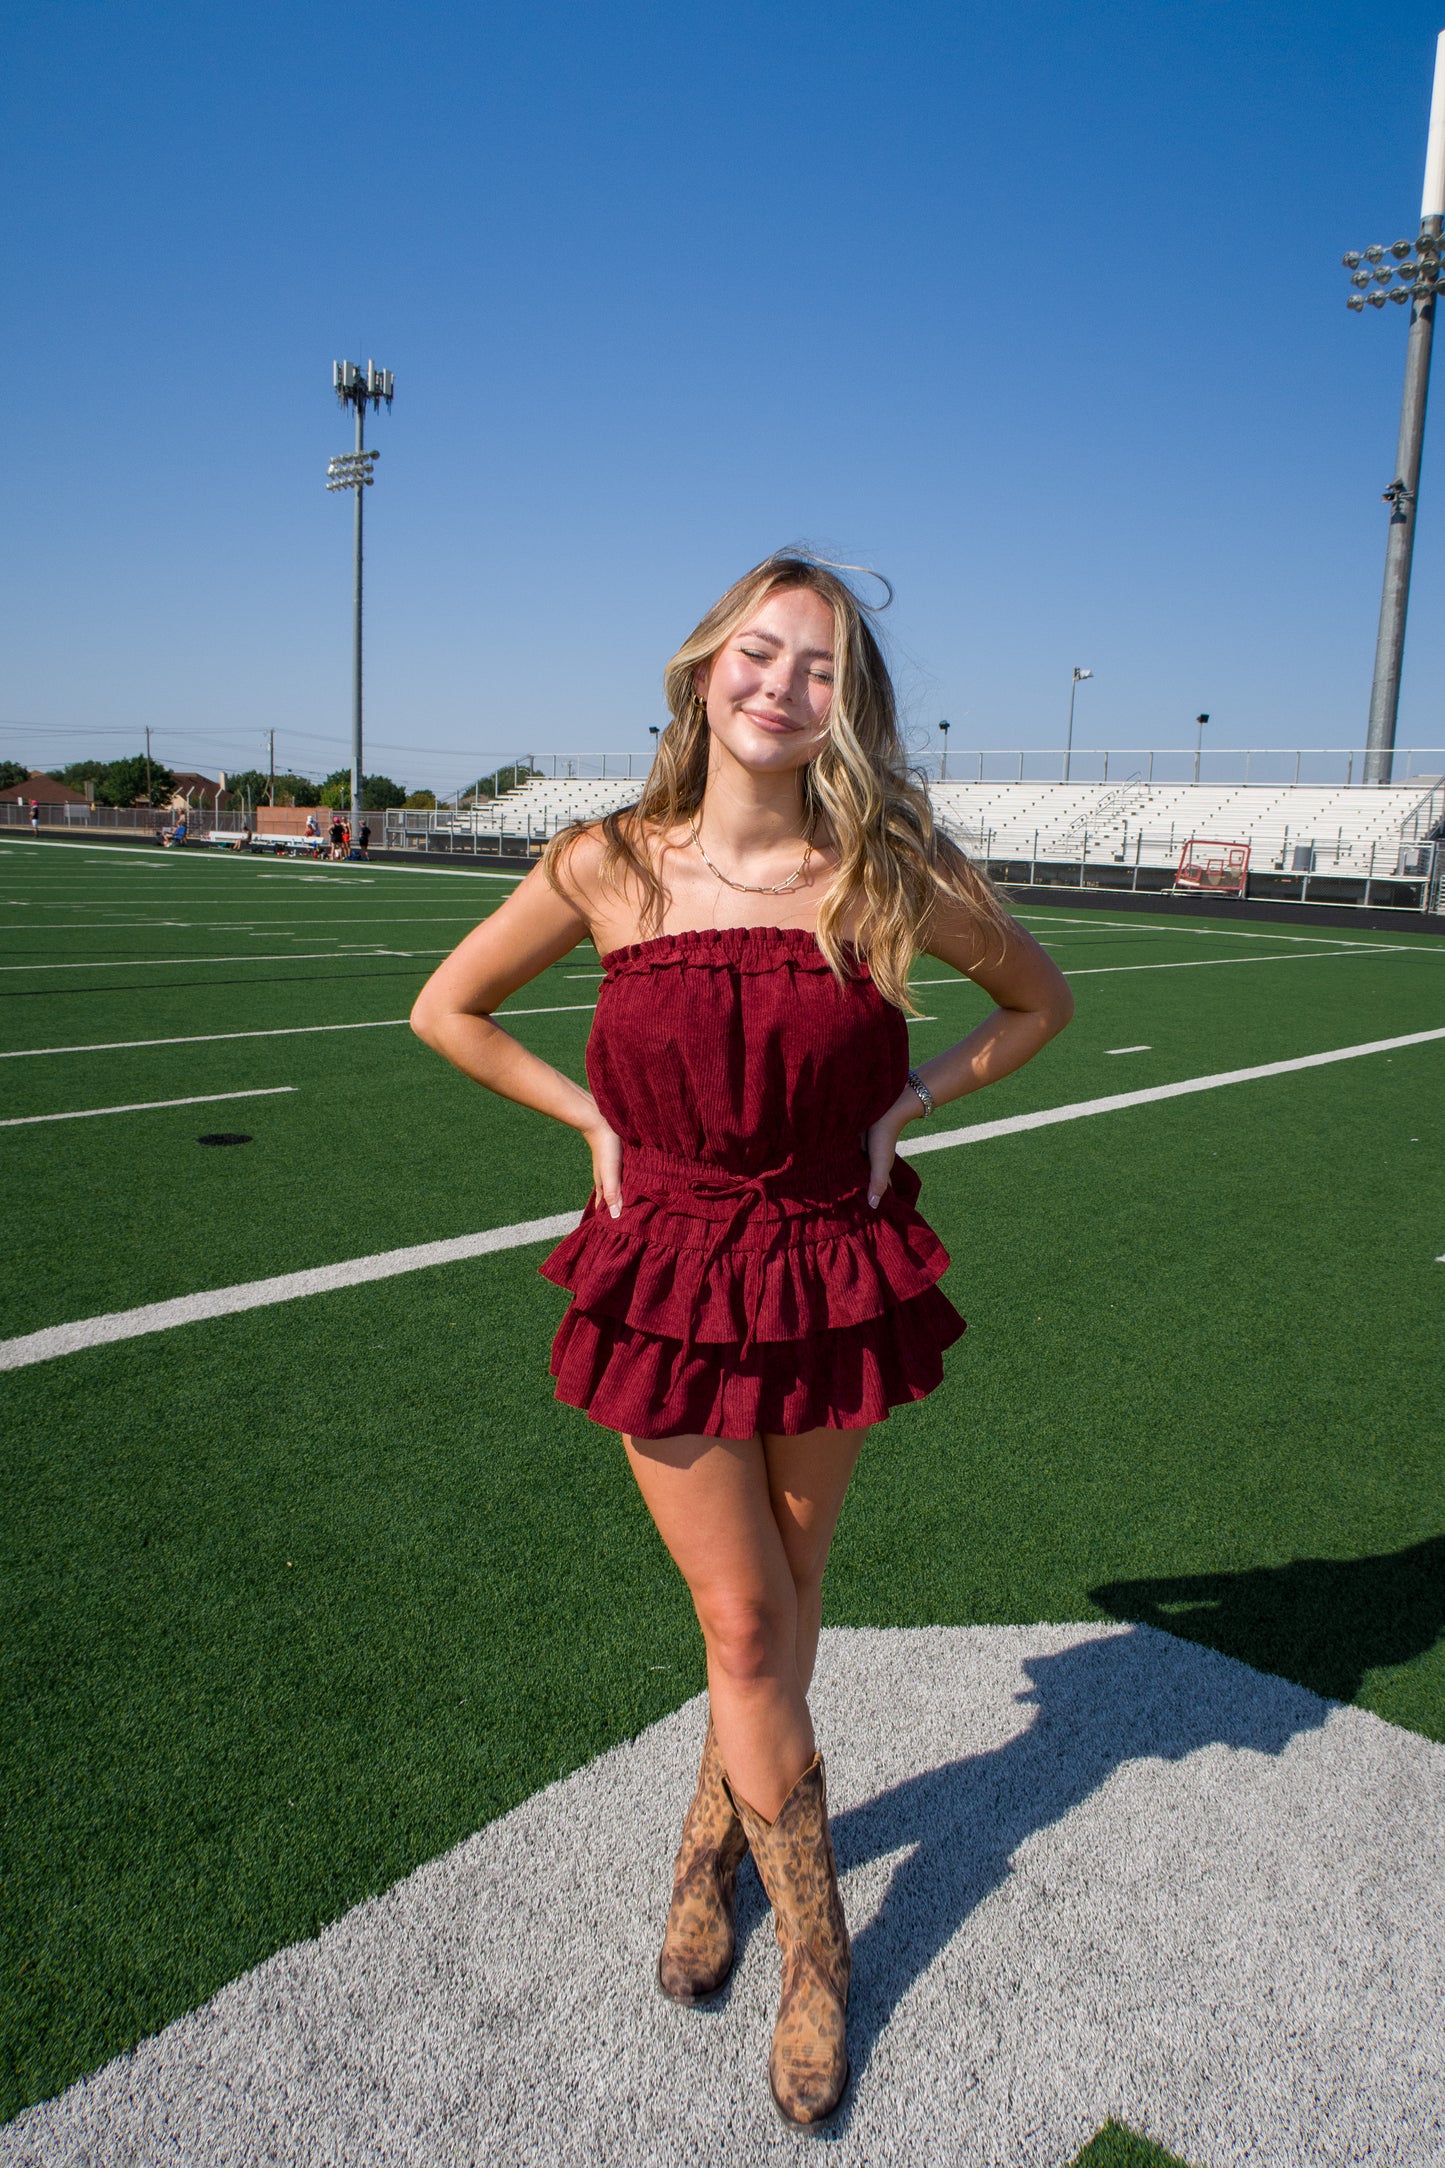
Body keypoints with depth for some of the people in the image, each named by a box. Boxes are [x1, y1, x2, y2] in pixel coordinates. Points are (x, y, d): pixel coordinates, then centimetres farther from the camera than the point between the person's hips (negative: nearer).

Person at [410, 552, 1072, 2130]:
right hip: (668, 1275, 0)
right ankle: (817, 1952, 28)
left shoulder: (890, 876, -12)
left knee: (784, 1599, 17)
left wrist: (908, 1107, -4)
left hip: (833, 1276, 1)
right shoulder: (610, 868, -10)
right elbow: (447, 1010, 4)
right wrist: (595, 1120, -2)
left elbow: (1039, 1000, 6)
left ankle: (717, 1837, 46)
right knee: (742, 1622, 6)